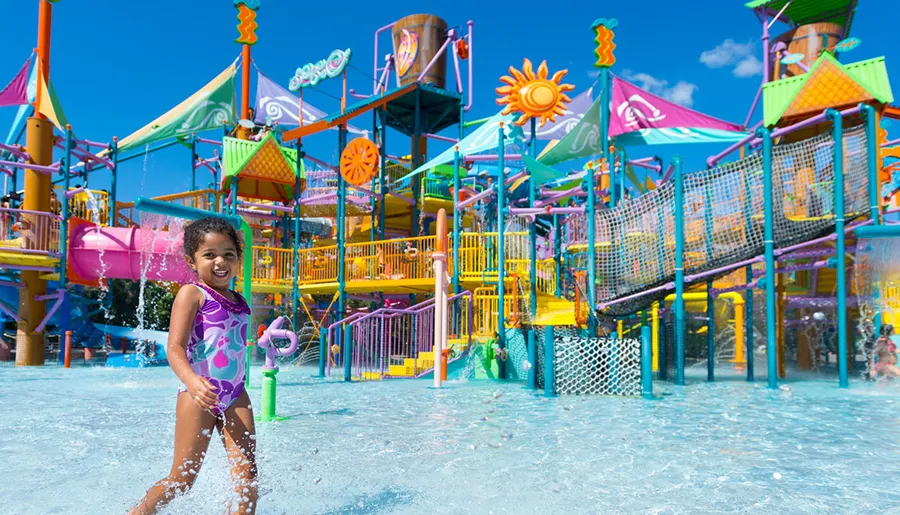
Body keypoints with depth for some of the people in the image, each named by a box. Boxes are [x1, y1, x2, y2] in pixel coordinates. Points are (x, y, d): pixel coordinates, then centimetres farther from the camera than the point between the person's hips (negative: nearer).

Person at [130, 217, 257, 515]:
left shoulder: (239, 302, 13)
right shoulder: (192, 293, -6)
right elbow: (175, 349, -16)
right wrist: (192, 381, -34)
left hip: (236, 397, 5)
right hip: (198, 395, -5)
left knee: (247, 473, -4)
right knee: (181, 480, 4)